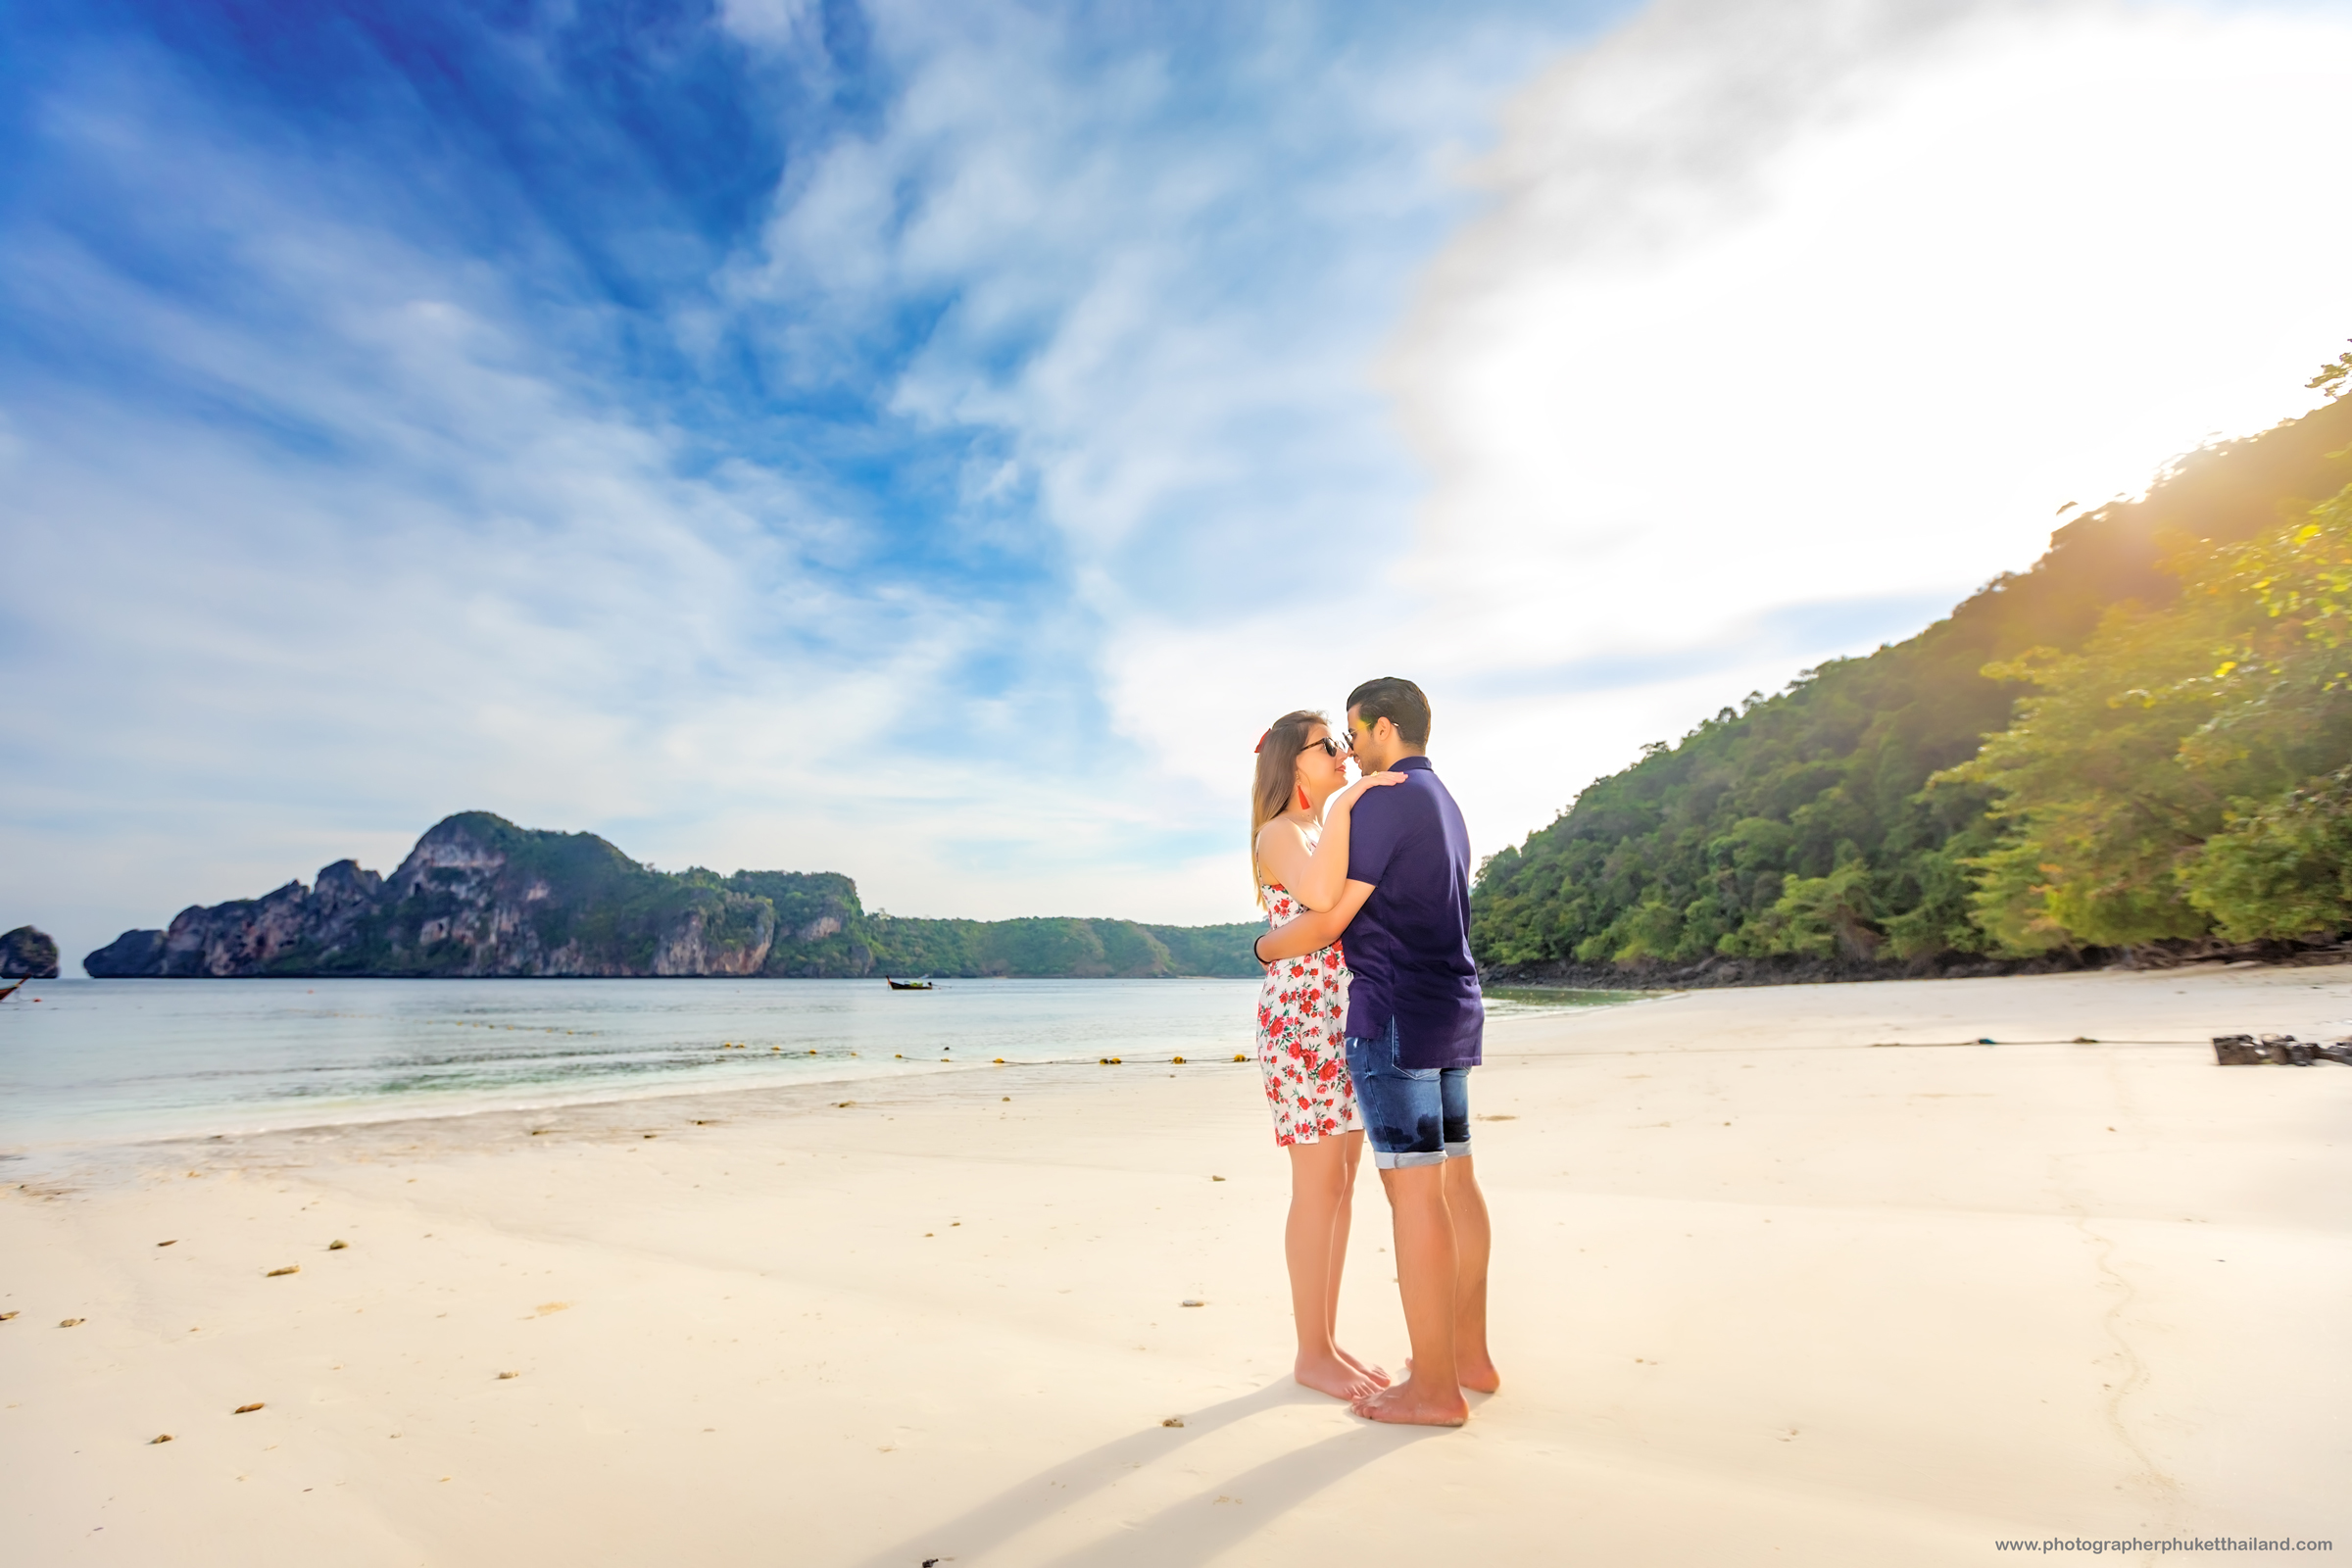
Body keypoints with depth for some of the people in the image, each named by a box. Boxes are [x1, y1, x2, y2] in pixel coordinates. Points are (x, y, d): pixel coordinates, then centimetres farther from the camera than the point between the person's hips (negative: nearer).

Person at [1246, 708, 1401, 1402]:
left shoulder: (1330, 831, 18)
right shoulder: (1281, 833, -11)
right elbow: (1320, 895, -33)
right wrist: (1344, 803, -28)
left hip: (1347, 1022, 9)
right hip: (1301, 1020, -9)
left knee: (1341, 1183, 11)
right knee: (1320, 1187, -2)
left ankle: (1328, 1342, 23)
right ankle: (1312, 1355, 13)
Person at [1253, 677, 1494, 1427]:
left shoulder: (1387, 802, -13)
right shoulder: (1444, 804, 18)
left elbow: (1328, 917, -15)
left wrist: (1267, 945, 4)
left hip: (1394, 1014, -10)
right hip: (1451, 1011, 10)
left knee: (1414, 1191, -4)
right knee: (1453, 1181, 13)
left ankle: (1435, 1387, 4)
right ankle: (1469, 1355, 24)